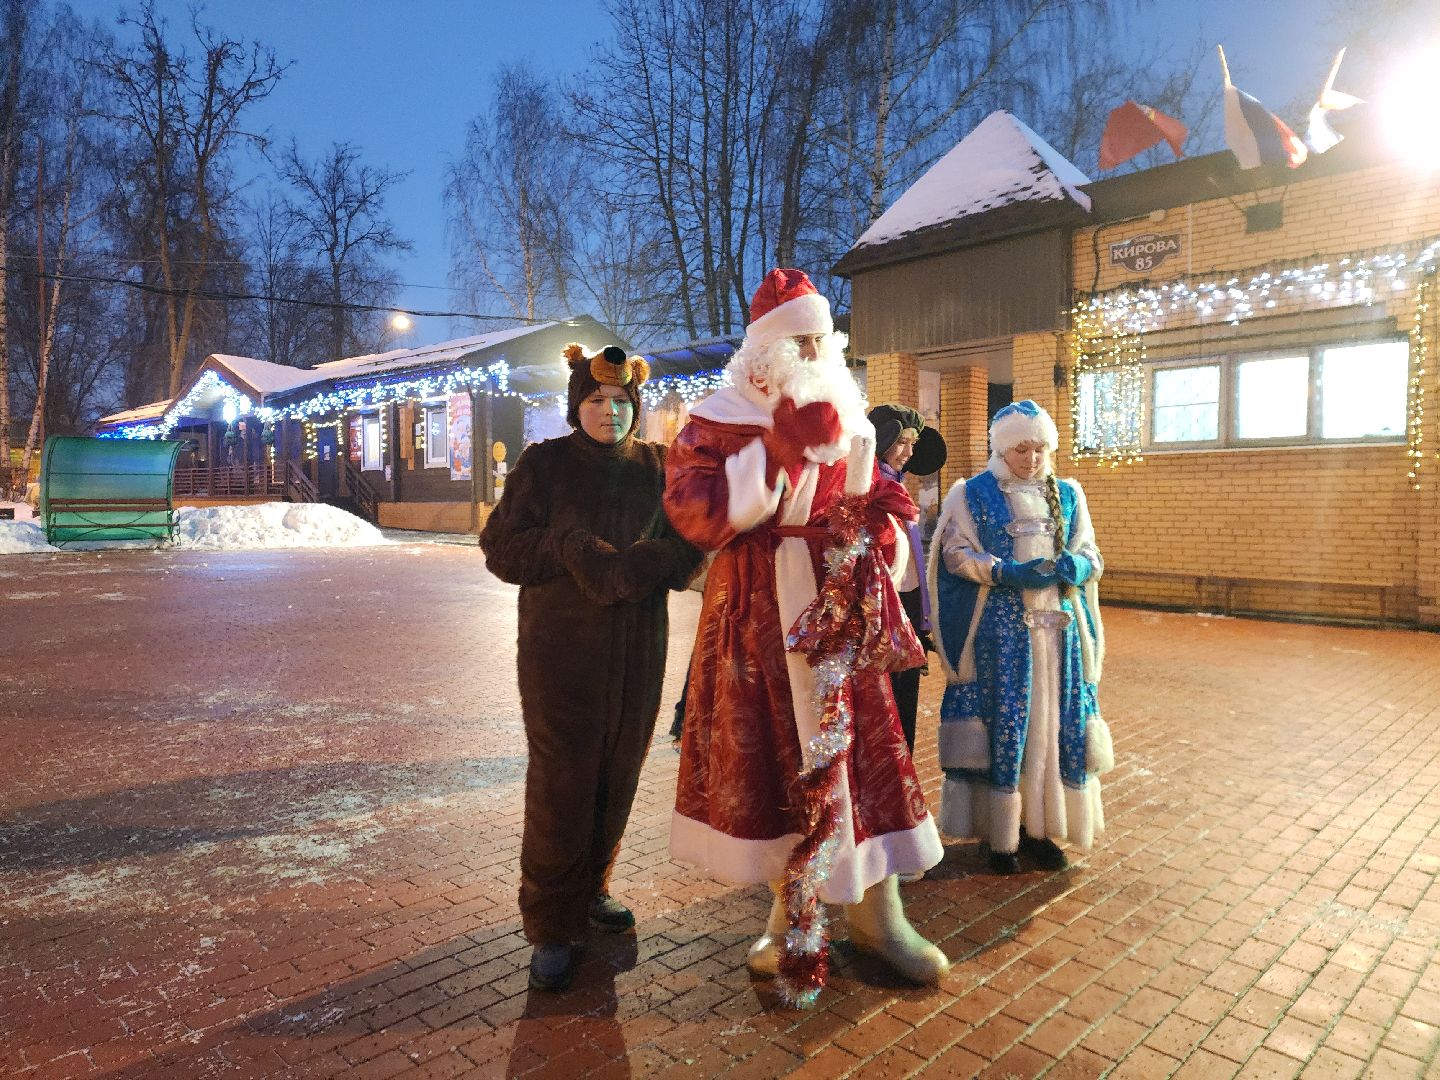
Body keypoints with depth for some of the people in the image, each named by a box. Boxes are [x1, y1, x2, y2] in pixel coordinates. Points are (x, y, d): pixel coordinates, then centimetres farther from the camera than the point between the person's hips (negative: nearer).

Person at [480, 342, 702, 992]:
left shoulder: (655, 466, 6)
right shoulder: (544, 463, -1)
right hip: (561, 648, -3)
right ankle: (550, 930, 11)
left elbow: (686, 542, 5)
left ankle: (591, 889, 35)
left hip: (637, 648, 4)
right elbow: (501, 547, -4)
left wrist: (648, 563, -17)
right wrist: (569, 548, -20)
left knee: (617, 775, 14)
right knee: (560, 782, -3)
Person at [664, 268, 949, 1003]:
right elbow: (695, 514, -19)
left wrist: (878, 511, -3)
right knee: (772, 759, 6)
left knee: (860, 749, 5)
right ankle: (793, 910, 25)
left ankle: (876, 910, 21)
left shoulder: (846, 419, 12)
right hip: (759, 617, -3)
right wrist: (779, 451, -22)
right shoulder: (718, 422, -3)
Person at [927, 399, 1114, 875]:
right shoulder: (973, 493, 0)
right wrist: (1008, 573, -20)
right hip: (999, 629, -4)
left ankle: (1038, 827, 18)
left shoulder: (1068, 494, 12)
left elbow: (1089, 553, 12)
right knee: (1002, 723, -2)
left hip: (1058, 626, 4)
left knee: (1054, 722, 5)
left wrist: (1074, 567, -12)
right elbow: (956, 554, -6)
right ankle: (1001, 834, 9)